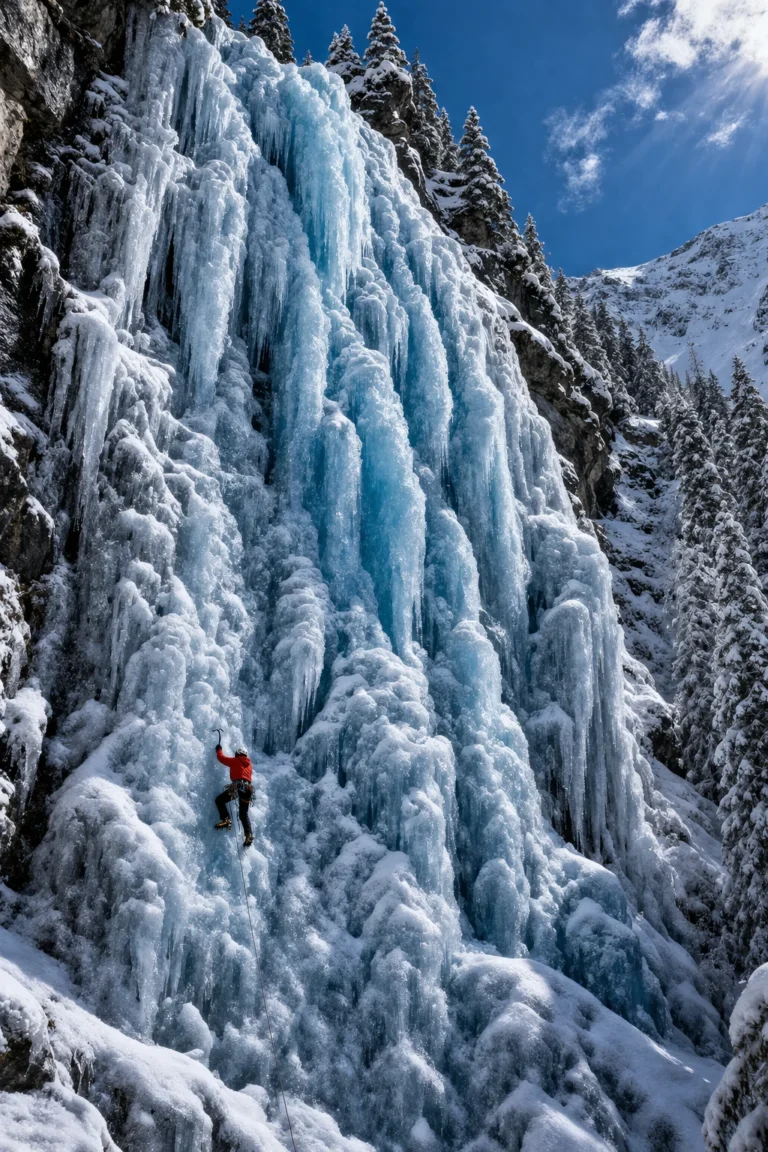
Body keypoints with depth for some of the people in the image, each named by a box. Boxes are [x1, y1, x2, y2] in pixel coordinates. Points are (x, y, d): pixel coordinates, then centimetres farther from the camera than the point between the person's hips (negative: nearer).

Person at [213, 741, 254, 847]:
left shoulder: (235, 761, 13)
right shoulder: (249, 765, 27)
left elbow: (221, 758, 19)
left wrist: (218, 749, 35)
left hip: (238, 786, -6)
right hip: (248, 788, 6)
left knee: (219, 800, 7)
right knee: (244, 814, 11)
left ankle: (226, 820, -12)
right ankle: (249, 835, -6)